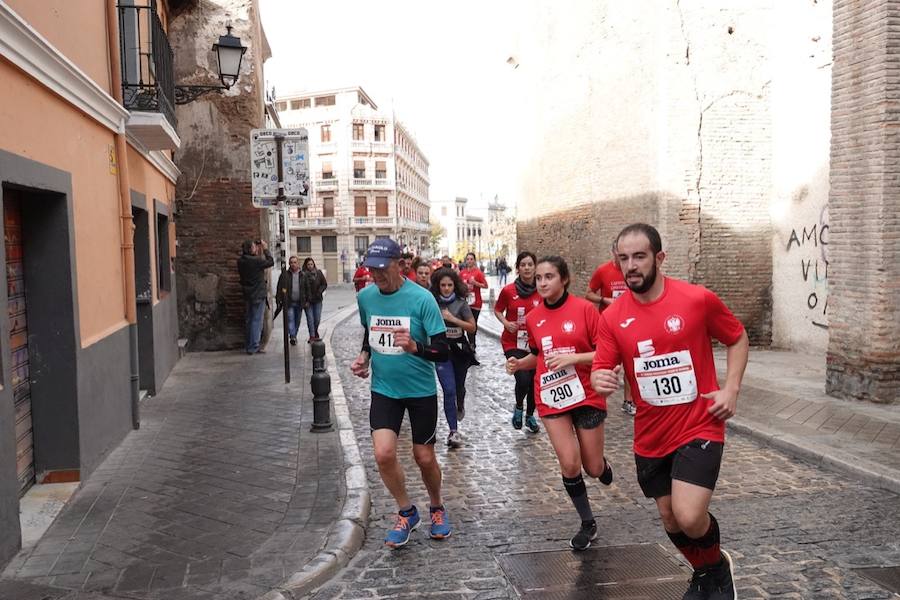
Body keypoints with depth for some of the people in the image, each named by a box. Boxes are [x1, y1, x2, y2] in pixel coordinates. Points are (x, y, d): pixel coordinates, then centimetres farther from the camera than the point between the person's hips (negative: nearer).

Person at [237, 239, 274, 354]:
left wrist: (260, 252, 12)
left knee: (249, 321, 14)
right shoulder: (256, 261, -19)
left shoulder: (241, 261, 2)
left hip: (247, 296, 7)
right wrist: (266, 249, 1)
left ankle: (249, 345, 21)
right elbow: (271, 262, -9)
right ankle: (253, 347, -2)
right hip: (258, 295, -7)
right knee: (257, 321, -2)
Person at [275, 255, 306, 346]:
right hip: (289, 302, -2)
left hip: (299, 303, 3)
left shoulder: (302, 275, 7)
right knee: (290, 319, -14)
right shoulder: (285, 274, 2)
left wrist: (306, 301, 6)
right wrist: (279, 300, -5)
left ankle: (294, 336, 25)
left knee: (297, 321, 10)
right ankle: (292, 336, -21)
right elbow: (280, 288, 2)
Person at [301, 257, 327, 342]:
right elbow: (302, 289, -7)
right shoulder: (303, 275, -5)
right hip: (308, 300, -2)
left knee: (317, 319, 5)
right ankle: (312, 336, -2)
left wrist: (319, 292, -8)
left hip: (317, 300, 2)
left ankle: (315, 332, 31)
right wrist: (305, 301, -13)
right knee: (310, 319, -5)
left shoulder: (319, 273, 4)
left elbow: (324, 284, 8)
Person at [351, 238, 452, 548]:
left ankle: (437, 509, 38)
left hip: (421, 389, -3)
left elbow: (443, 350, -19)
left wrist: (414, 346, -37)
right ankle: (406, 512, 16)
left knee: (424, 458, 7)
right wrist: (364, 355, 0)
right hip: (383, 389, 3)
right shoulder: (365, 296, -3)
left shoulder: (421, 298, -18)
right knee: (383, 453, -11)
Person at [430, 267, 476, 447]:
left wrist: (453, 319, -17)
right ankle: (453, 431, -5)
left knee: (459, 387, 18)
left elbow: (472, 327, -7)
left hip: (459, 349, 1)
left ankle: (460, 407, 54)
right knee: (449, 390, -11)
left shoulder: (461, 304, -6)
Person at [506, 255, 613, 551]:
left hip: (586, 396, -2)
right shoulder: (533, 318, 1)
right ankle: (588, 524, 18)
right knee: (569, 464, -5)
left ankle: (603, 465, 49)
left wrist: (572, 358, -24)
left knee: (593, 468, 9)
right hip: (551, 398, 2)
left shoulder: (584, 309, -13)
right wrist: (520, 363, -4)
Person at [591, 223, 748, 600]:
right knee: (670, 518, 16)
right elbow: (602, 370, -2)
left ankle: (719, 568, 18)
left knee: (689, 516, -17)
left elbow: (737, 339, 4)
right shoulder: (612, 317, -5)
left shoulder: (698, 299, -12)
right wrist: (600, 380, -26)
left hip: (699, 427, -4)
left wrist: (731, 389, -8)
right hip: (651, 437, 4)